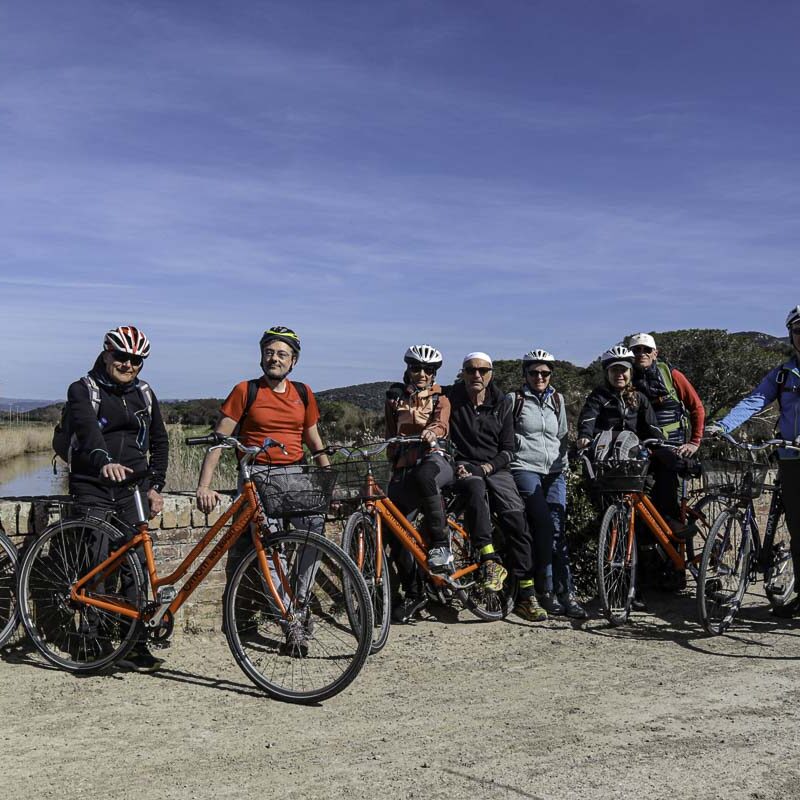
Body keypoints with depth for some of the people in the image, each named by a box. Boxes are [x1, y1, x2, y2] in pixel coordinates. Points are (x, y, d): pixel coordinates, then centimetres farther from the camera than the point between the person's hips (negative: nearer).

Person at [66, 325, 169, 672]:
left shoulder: (144, 394, 13)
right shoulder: (82, 390, 0)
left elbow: (160, 442, 17)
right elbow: (87, 429, -20)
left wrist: (155, 487, 6)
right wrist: (104, 461, -40)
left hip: (134, 489, 3)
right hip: (93, 489, -3)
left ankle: (135, 644, 2)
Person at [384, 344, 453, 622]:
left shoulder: (439, 399, 11)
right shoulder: (395, 397, 18)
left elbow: (441, 424, -10)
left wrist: (432, 431, -31)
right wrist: (394, 461, 11)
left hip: (433, 459, -4)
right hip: (404, 466, 4)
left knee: (424, 476, -41)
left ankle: (441, 545, -33)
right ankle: (412, 593, 5)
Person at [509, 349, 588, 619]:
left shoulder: (557, 400, 19)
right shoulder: (514, 399, 6)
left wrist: (563, 463, 15)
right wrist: (509, 460, 0)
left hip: (554, 472, 4)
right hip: (525, 468, -4)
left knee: (557, 526, -13)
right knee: (546, 525, -20)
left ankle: (553, 591, -12)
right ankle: (565, 591, -14)